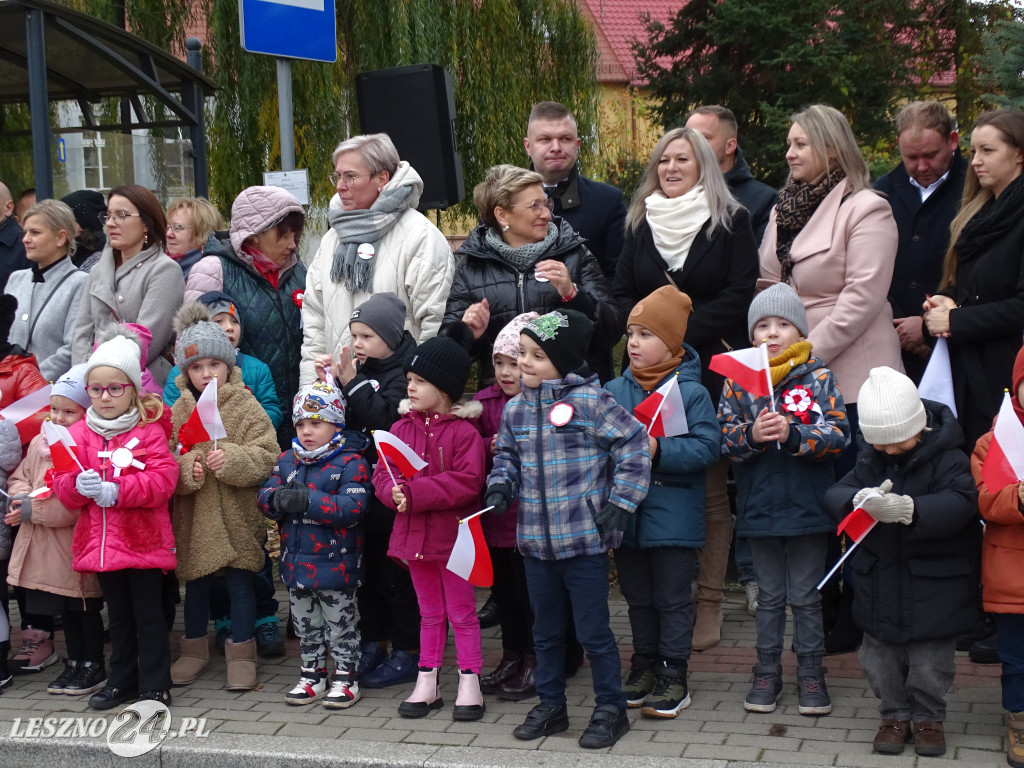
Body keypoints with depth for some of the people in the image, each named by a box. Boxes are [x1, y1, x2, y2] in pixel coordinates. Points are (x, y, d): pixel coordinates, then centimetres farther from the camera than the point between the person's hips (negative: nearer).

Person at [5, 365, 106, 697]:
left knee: (85, 607, 6)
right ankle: (75, 663, 31)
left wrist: (34, 511, -20)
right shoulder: (40, 442, 9)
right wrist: (23, 497, -7)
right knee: (65, 609, 18)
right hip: (45, 545, 8)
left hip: (77, 545, -8)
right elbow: (19, 477, 16)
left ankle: (94, 666, 19)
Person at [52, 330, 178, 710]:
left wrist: (116, 490, -25)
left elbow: (162, 481, -16)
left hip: (143, 540, -4)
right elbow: (62, 486, 5)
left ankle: (155, 686, 11)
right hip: (101, 544, 5)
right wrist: (78, 485, -18)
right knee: (118, 615, 17)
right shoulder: (77, 434, 7)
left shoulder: (149, 432, -6)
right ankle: (122, 681, 28)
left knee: (148, 614, 2)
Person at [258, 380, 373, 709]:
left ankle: (346, 676, 20)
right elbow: (265, 495, 3)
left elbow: (352, 508, -24)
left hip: (335, 562, -6)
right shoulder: (288, 460, 7)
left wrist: (308, 501, -29)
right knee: (306, 625, 17)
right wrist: (277, 499, -22)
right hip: (296, 561, 6)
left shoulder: (351, 463, -13)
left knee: (340, 625, 7)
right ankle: (313, 674, 30)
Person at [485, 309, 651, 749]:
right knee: (546, 630, 18)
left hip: (585, 541, -6)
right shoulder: (515, 408, 6)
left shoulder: (589, 400, -12)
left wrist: (618, 503, -12)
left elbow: (633, 445, -9)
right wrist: (500, 485, 2)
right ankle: (550, 705, 32)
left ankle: (610, 709, 17)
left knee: (593, 631, 2)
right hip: (536, 541, 6)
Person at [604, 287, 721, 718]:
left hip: (673, 516, -5)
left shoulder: (692, 392, -9)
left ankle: (673, 676, 13)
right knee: (637, 596, 16)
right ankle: (644, 666, 29)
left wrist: (659, 451, -24)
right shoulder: (613, 390, 4)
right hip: (626, 515, 5)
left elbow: (707, 448, -16)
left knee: (673, 598, 5)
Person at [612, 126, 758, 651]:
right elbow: (622, 294, 11)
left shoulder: (730, 222, 2)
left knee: (710, 488, -1)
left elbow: (739, 296, -6)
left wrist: (683, 329, -14)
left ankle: (708, 601, 4)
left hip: (711, 368, -3)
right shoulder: (640, 224, 14)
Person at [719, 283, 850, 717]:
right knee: (769, 595, 13)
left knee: (806, 597, 8)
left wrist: (792, 434, -25)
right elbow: (725, 440, -2)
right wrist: (752, 435, -21)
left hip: (807, 506, -2)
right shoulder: (737, 382, 2)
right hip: (759, 508, 2)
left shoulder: (819, 379, -3)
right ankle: (767, 671, 23)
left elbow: (837, 434, -12)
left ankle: (811, 672, 19)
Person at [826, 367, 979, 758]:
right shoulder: (869, 457, 0)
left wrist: (910, 509, -42)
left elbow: (960, 503, -26)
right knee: (880, 656, 12)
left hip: (933, 584, -4)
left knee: (931, 660, 6)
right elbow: (835, 493, -7)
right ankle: (895, 714, 31)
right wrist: (860, 501, -31)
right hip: (879, 579, 4)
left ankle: (928, 717, 27)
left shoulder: (946, 457, -13)